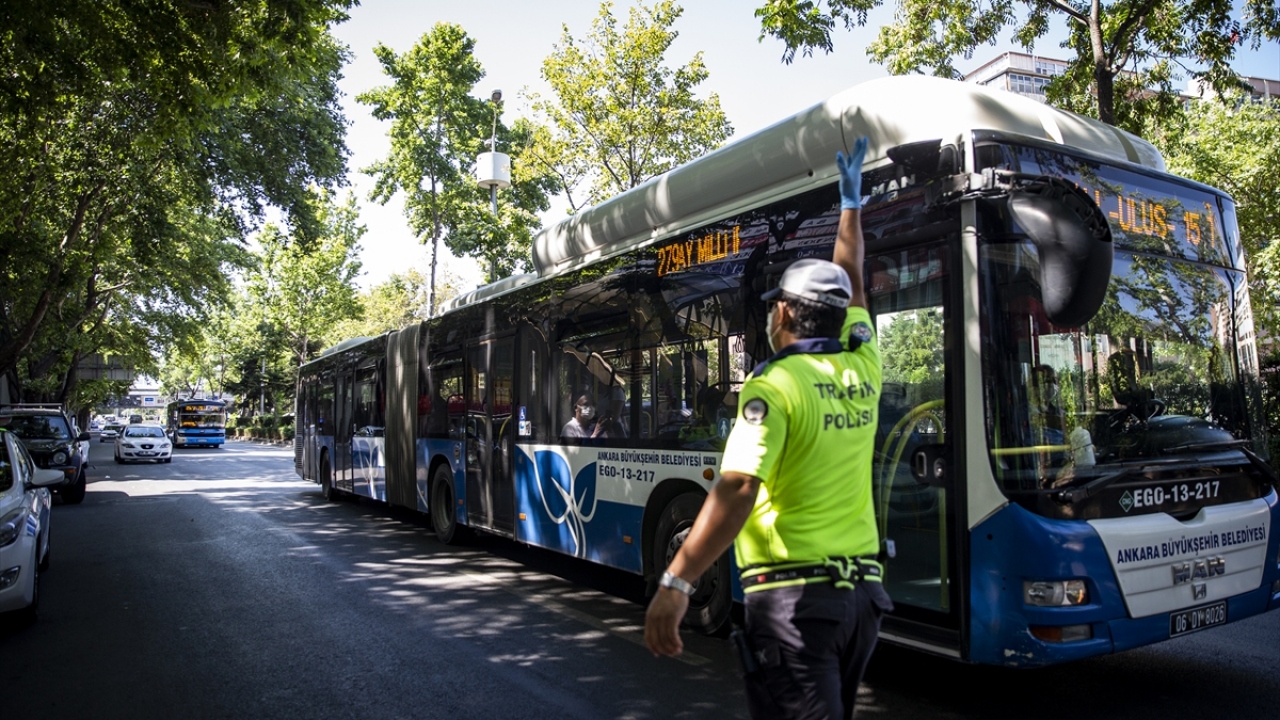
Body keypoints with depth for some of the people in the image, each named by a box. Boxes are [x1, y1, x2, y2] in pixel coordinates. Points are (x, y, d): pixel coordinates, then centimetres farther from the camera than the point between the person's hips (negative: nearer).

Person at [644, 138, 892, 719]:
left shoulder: (774, 387, -13)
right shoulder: (862, 371, 5)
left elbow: (736, 491, -25)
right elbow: (851, 285, 22)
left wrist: (674, 584, -25)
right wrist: (851, 200, 35)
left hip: (793, 594, -7)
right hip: (863, 589, 8)